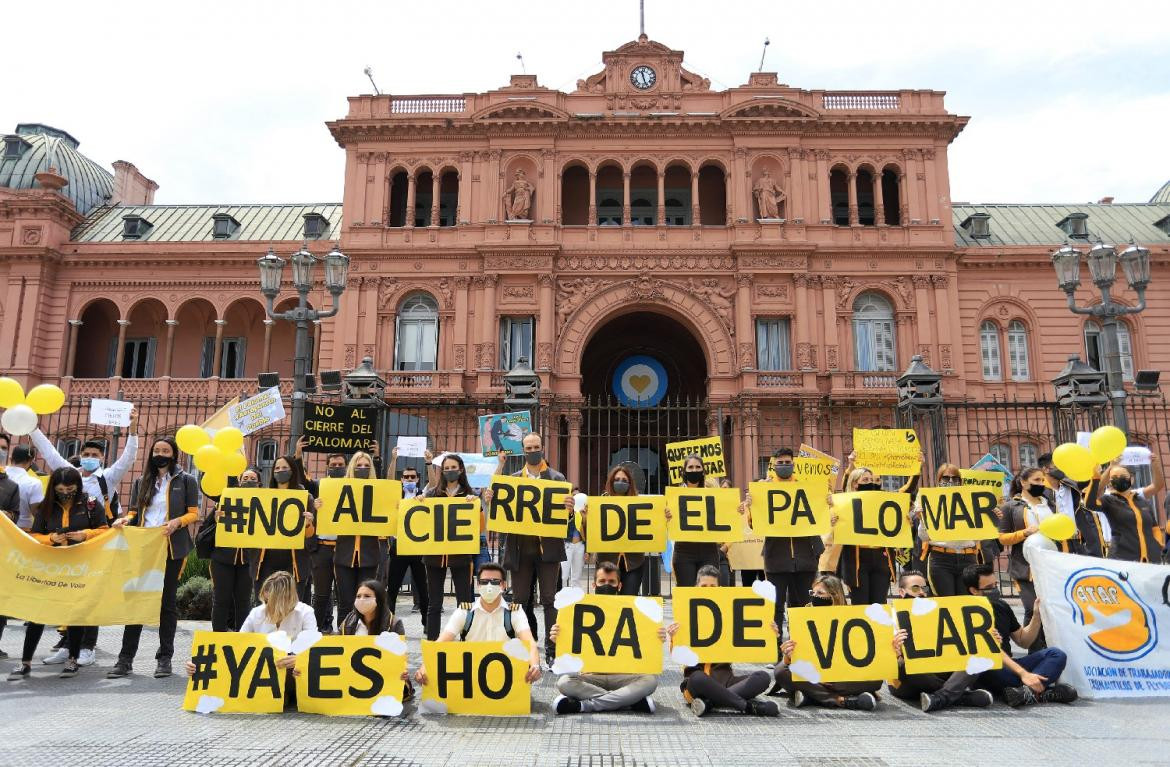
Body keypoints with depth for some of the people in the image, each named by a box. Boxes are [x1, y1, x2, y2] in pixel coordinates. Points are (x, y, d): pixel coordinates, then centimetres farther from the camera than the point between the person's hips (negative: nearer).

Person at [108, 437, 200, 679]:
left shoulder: (186, 480, 4)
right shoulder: (141, 482, 16)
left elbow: (194, 513, 0)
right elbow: (134, 512, 14)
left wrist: (177, 522, -18)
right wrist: (125, 519, -7)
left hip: (171, 548, -3)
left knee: (167, 601, 5)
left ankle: (164, 658, 12)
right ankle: (126, 659, 5)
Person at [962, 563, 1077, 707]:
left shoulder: (1001, 606, 13)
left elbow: (1023, 641, 20)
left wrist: (1037, 614, 6)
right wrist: (1023, 673, -31)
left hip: (1008, 665, 8)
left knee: (1056, 654, -9)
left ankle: (1028, 691, -33)